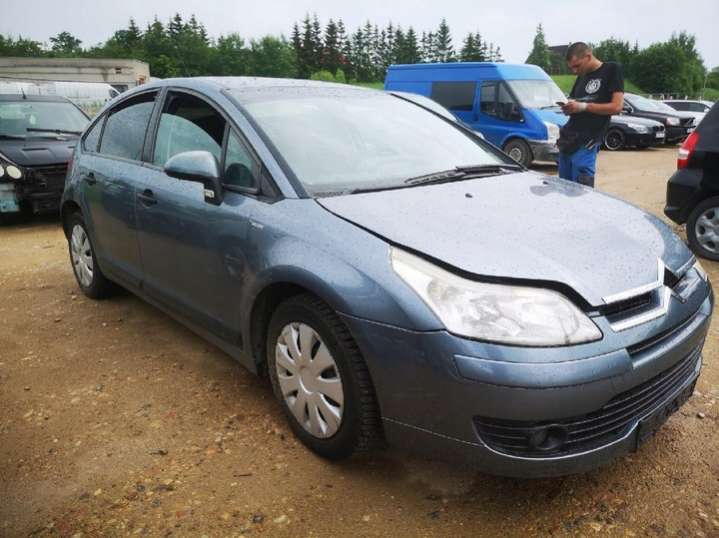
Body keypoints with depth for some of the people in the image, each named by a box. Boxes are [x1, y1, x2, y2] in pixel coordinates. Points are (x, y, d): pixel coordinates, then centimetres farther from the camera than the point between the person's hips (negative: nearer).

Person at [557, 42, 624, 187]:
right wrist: (567, 108, 0)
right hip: (567, 139, 7)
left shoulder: (612, 70, -1)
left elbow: (617, 106, -10)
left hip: (585, 143, -7)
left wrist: (583, 106, -14)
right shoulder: (581, 77, 20)